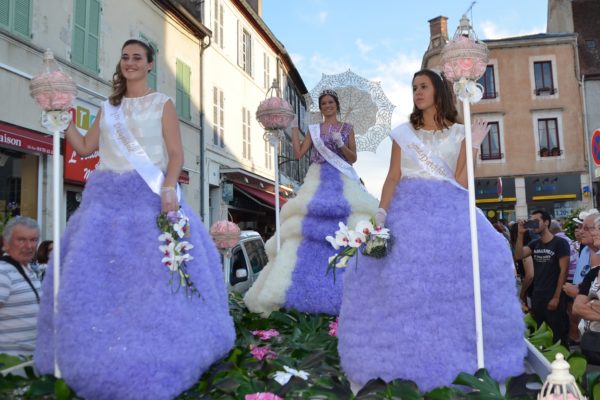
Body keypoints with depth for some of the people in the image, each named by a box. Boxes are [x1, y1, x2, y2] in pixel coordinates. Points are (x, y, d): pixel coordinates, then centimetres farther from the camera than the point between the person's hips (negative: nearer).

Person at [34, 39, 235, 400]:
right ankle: (102, 355, 13)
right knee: (95, 271, 1)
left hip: (150, 197, -4)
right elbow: (85, 147, 19)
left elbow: (176, 154, -3)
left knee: (155, 272, -6)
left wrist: (168, 189, -18)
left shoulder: (163, 104, 5)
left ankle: (153, 355, 6)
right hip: (108, 197, 5)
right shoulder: (109, 108, 18)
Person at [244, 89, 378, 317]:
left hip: (343, 184, -1)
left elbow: (353, 158, 7)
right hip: (318, 183, 1)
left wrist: (340, 144, -8)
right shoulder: (313, 130, 15)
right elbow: (298, 154, 4)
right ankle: (315, 289, -1)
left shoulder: (347, 128, 12)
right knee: (311, 232, -6)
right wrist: (294, 128, 5)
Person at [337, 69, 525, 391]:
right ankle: (408, 361, 1)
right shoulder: (403, 132, 13)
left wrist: (474, 146, -4)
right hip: (410, 208, 0)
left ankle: (459, 360, 0)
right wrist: (381, 213, -9)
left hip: (450, 209, 0)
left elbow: (461, 181, 2)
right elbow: (393, 177, 4)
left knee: (459, 269, -15)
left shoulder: (458, 133, 11)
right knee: (406, 277, -10)